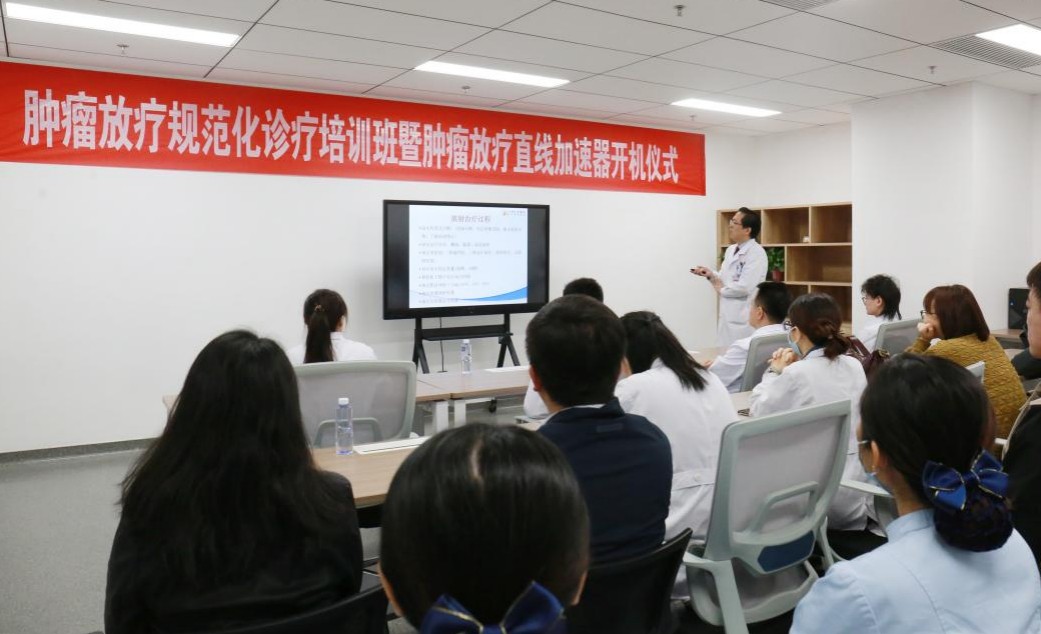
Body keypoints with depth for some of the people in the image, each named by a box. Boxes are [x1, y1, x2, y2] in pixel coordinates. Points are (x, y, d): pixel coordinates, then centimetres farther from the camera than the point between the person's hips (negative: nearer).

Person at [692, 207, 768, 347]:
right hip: (728, 316, 8)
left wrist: (722, 289, -8)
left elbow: (744, 287, -24)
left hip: (745, 320, -8)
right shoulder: (730, 250, 12)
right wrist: (711, 275, 1)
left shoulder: (756, 253, -15)